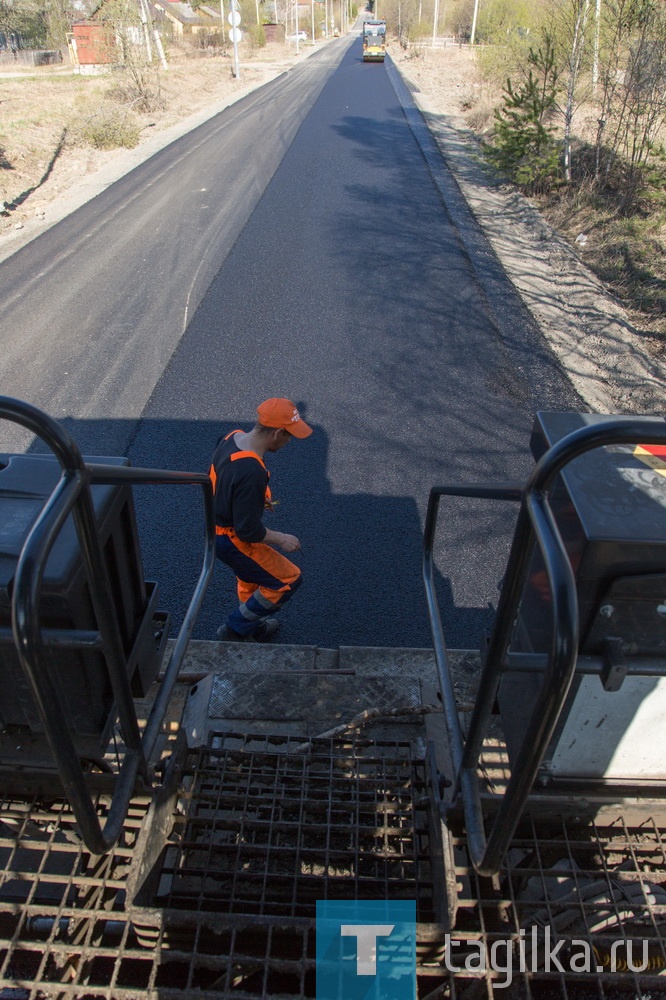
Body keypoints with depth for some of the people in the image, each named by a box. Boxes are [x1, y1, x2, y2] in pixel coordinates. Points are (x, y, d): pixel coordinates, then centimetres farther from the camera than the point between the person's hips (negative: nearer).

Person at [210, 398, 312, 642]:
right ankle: (234, 630, 18)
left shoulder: (233, 437, -9)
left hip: (215, 526, 9)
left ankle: (253, 627, 52)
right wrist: (281, 539, -12)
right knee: (288, 580, 5)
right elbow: (248, 530, -28)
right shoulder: (251, 473, -37)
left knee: (251, 578, 30)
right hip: (232, 541, -9)